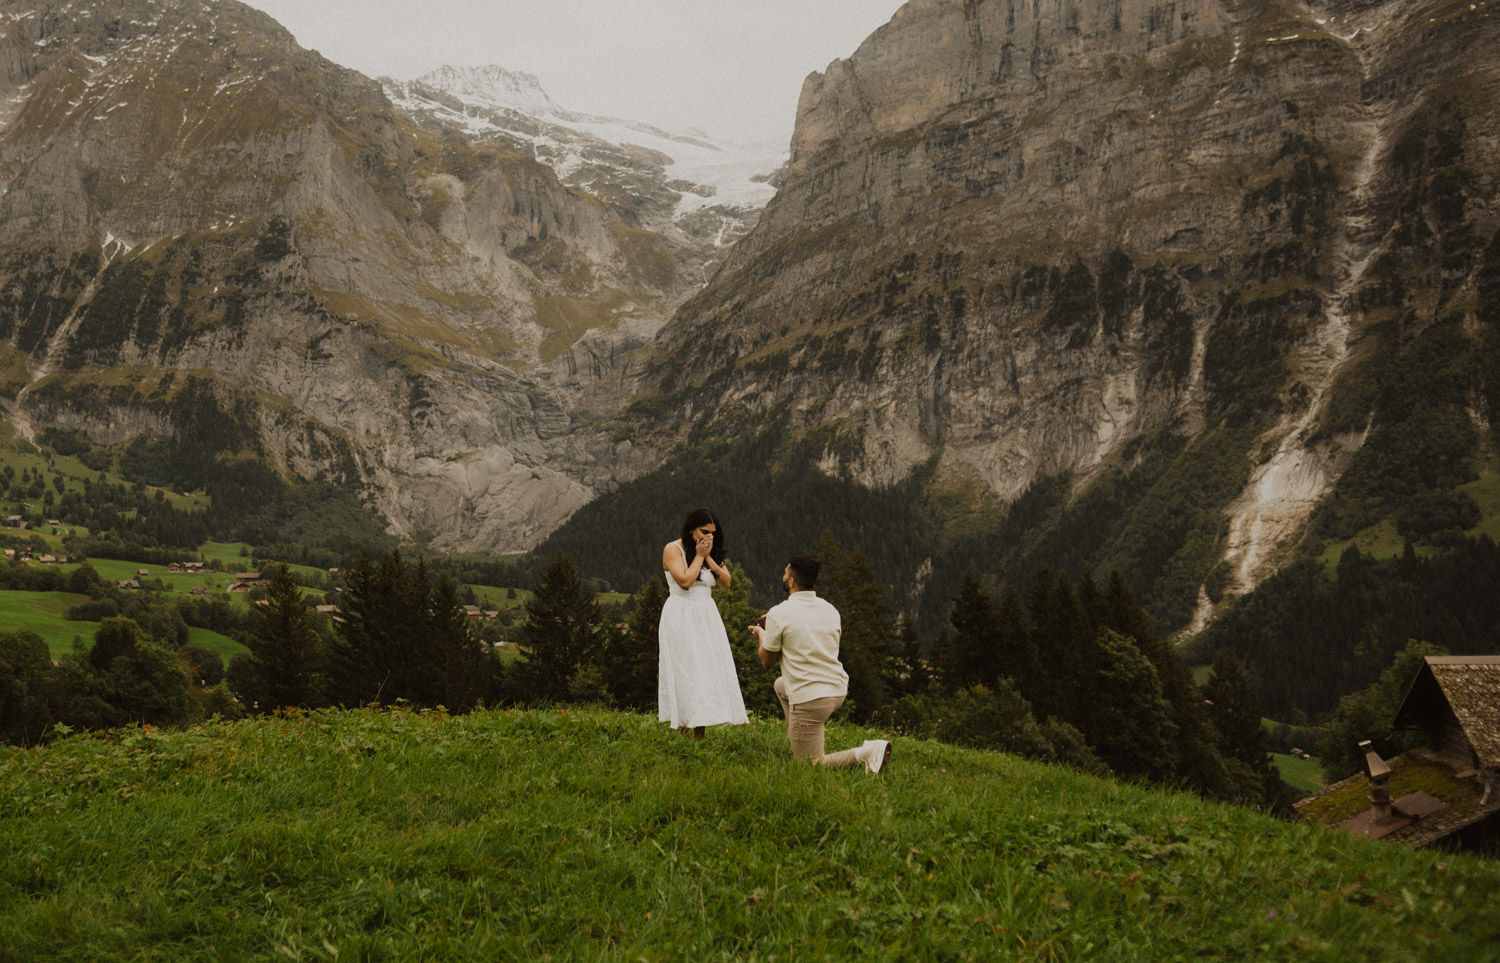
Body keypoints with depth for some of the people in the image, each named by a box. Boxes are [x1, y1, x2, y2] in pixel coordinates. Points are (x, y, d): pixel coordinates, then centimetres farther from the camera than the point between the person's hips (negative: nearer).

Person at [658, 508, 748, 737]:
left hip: (708, 617, 6)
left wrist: (708, 557, -5)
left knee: (709, 672, -2)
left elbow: (726, 582, 3)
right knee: (685, 673, -9)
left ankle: (700, 730, -3)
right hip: (681, 617, -6)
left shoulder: (712, 552, 13)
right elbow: (685, 581, -18)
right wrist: (699, 556, -9)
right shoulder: (673, 549, -5)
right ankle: (682, 729, -9)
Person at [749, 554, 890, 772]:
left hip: (809, 699, -7)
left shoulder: (778, 614, -9)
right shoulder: (831, 610, 9)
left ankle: (863, 754, -19)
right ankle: (796, 741, 28)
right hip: (838, 689, 8)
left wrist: (762, 635, 23)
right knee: (781, 684, 34)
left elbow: (767, 661, 2)